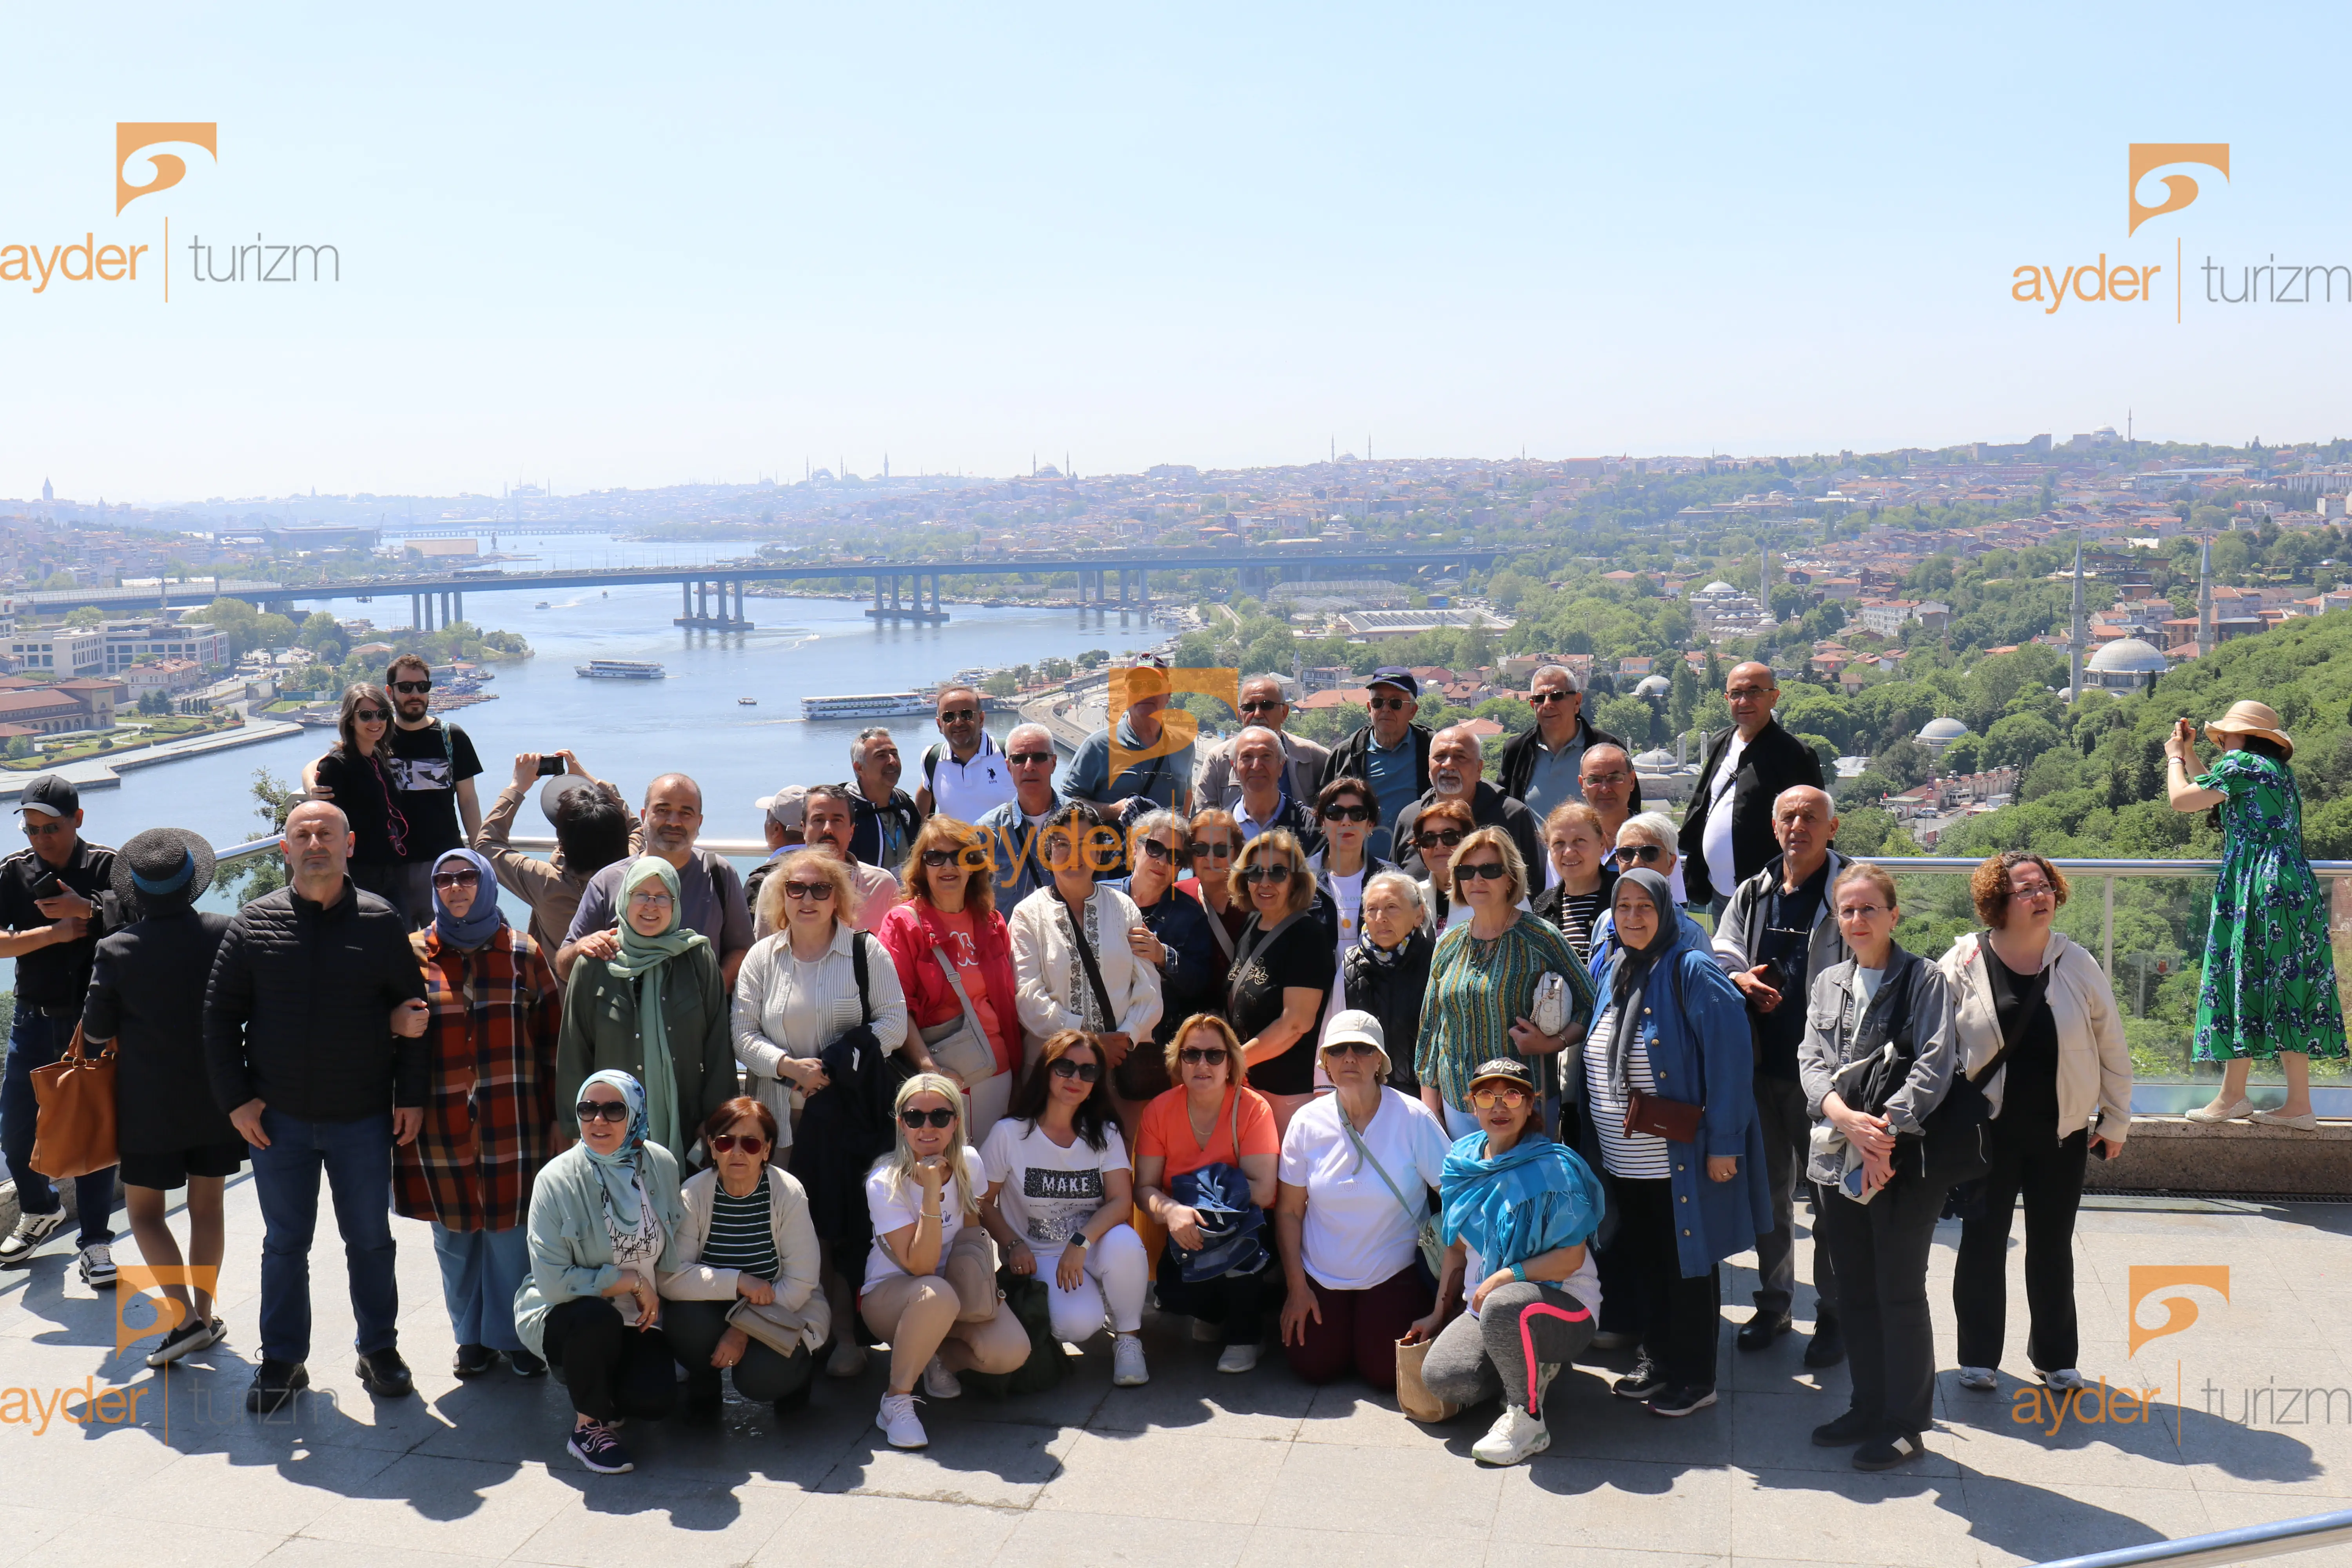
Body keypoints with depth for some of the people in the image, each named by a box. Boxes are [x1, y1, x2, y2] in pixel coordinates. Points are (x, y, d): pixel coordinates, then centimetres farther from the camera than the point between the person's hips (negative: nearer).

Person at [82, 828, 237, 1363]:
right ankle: (204, 1317, 20)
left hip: (150, 1103, -2)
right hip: (218, 1097, 3)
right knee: (207, 1204, 15)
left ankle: (186, 1315, -4)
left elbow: (96, 1035, -3)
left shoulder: (116, 951, -14)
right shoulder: (227, 933, -10)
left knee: (144, 1209, 10)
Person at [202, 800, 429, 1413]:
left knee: (370, 1240, 10)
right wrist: (236, 1098, -3)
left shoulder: (382, 922, -2)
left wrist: (411, 1096, -2)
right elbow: (220, 1014, 3)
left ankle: (380, 1350, 25)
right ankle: (282, 1362, 23)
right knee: (284, 1243, 11)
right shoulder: (254, 923, 0)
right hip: (277, 1119, 1)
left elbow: (414, 1013, 1)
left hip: (364, 1117, -1)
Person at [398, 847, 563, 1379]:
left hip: (510, 1122, -1)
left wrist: (555, 1114, 2)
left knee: (509, 1229, 3)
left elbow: (551, 1036, 6)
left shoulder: (522, 952, 5)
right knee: (454, 1233, 7)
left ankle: (514, 1334, 18)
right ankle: (473, 1335, 22)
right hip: (442, 1123, 1)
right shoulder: (413, 953, 5)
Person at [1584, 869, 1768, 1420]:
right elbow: (1597, 1058, 18)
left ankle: (1695, 1378, 16)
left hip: (1678, 1160, -7)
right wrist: (1594, 1137, 14)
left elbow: (1730, 1058, -17)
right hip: (1625, 1162, 7)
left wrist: (1724, 1143, -20)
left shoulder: (1692, 972, -14)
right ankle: (1658, 1362, 30)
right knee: (1643, 1265, 16)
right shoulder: (1614, 970, 9)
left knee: (1687, 1265, 4)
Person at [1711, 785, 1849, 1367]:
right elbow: (1721, 957, 12)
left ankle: (1834, 1313, 16)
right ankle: (1773, 1302, 30)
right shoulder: (1752, 894, 11)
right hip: (1761, 1063, 5)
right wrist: (1741, 981, -11)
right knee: (1769, 1188, 16)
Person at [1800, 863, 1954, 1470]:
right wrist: (1849, 1119, -16)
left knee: (1901, 1293, 1)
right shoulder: (1827, 983, 12)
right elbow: (1812, 1063, 3)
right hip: (1837, 1158, 5)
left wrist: (1884, 1130, -22)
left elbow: (1934, 1067, -12)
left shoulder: (1924, 979, -3)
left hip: (1905, 1158, -5)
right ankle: (1868, 1407, 27)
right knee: (1854, 1291, 13)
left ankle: (1906, 1424, 13)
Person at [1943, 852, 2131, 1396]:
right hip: (1986, 1130, -2)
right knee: (1982, 1242, 6)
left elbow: (2112, 1049, 5)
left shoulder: (2077, 964, -3)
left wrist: (2116, 1121, 8)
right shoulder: (1963, 966, -9)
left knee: (2053, 1245, 12)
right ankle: (1977, 1355, 21)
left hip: (2062, 1131, 2)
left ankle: (2055, 1355, 28)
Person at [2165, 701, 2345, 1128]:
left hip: (2261, 887, -9)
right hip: (2296, 887, 9)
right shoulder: (2277, 771, 21)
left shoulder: (2241, 764, -6)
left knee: (2246, 986, -4)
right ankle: (2299, 1105, 5)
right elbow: (2214, 795, 32)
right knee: (2286, 997, 6)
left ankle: (2232, 1097, -1)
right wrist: (2190, 755, 31)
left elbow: (2181, 799, -8)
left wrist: (2175, 757, 8)